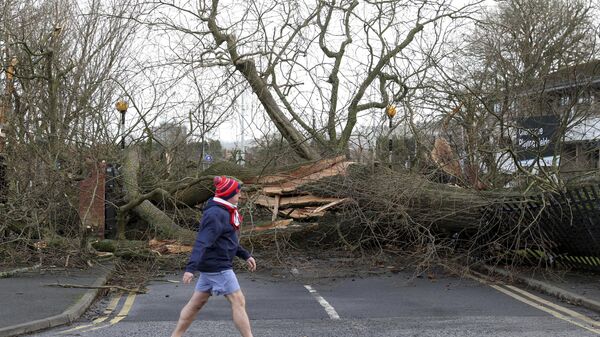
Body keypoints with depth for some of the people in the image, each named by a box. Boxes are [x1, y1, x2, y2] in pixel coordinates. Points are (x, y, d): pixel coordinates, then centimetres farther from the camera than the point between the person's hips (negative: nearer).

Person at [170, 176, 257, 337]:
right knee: (238, 301, -4)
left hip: (213, 265, 10)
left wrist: (246, 256, 20)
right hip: (217, 266, -10)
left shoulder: (225, 212, 13)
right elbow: (202, 242, -27)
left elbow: (229, 240, 23)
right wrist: (191, 268, -34)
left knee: (196, 303, 14)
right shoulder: (216, 214, -19)